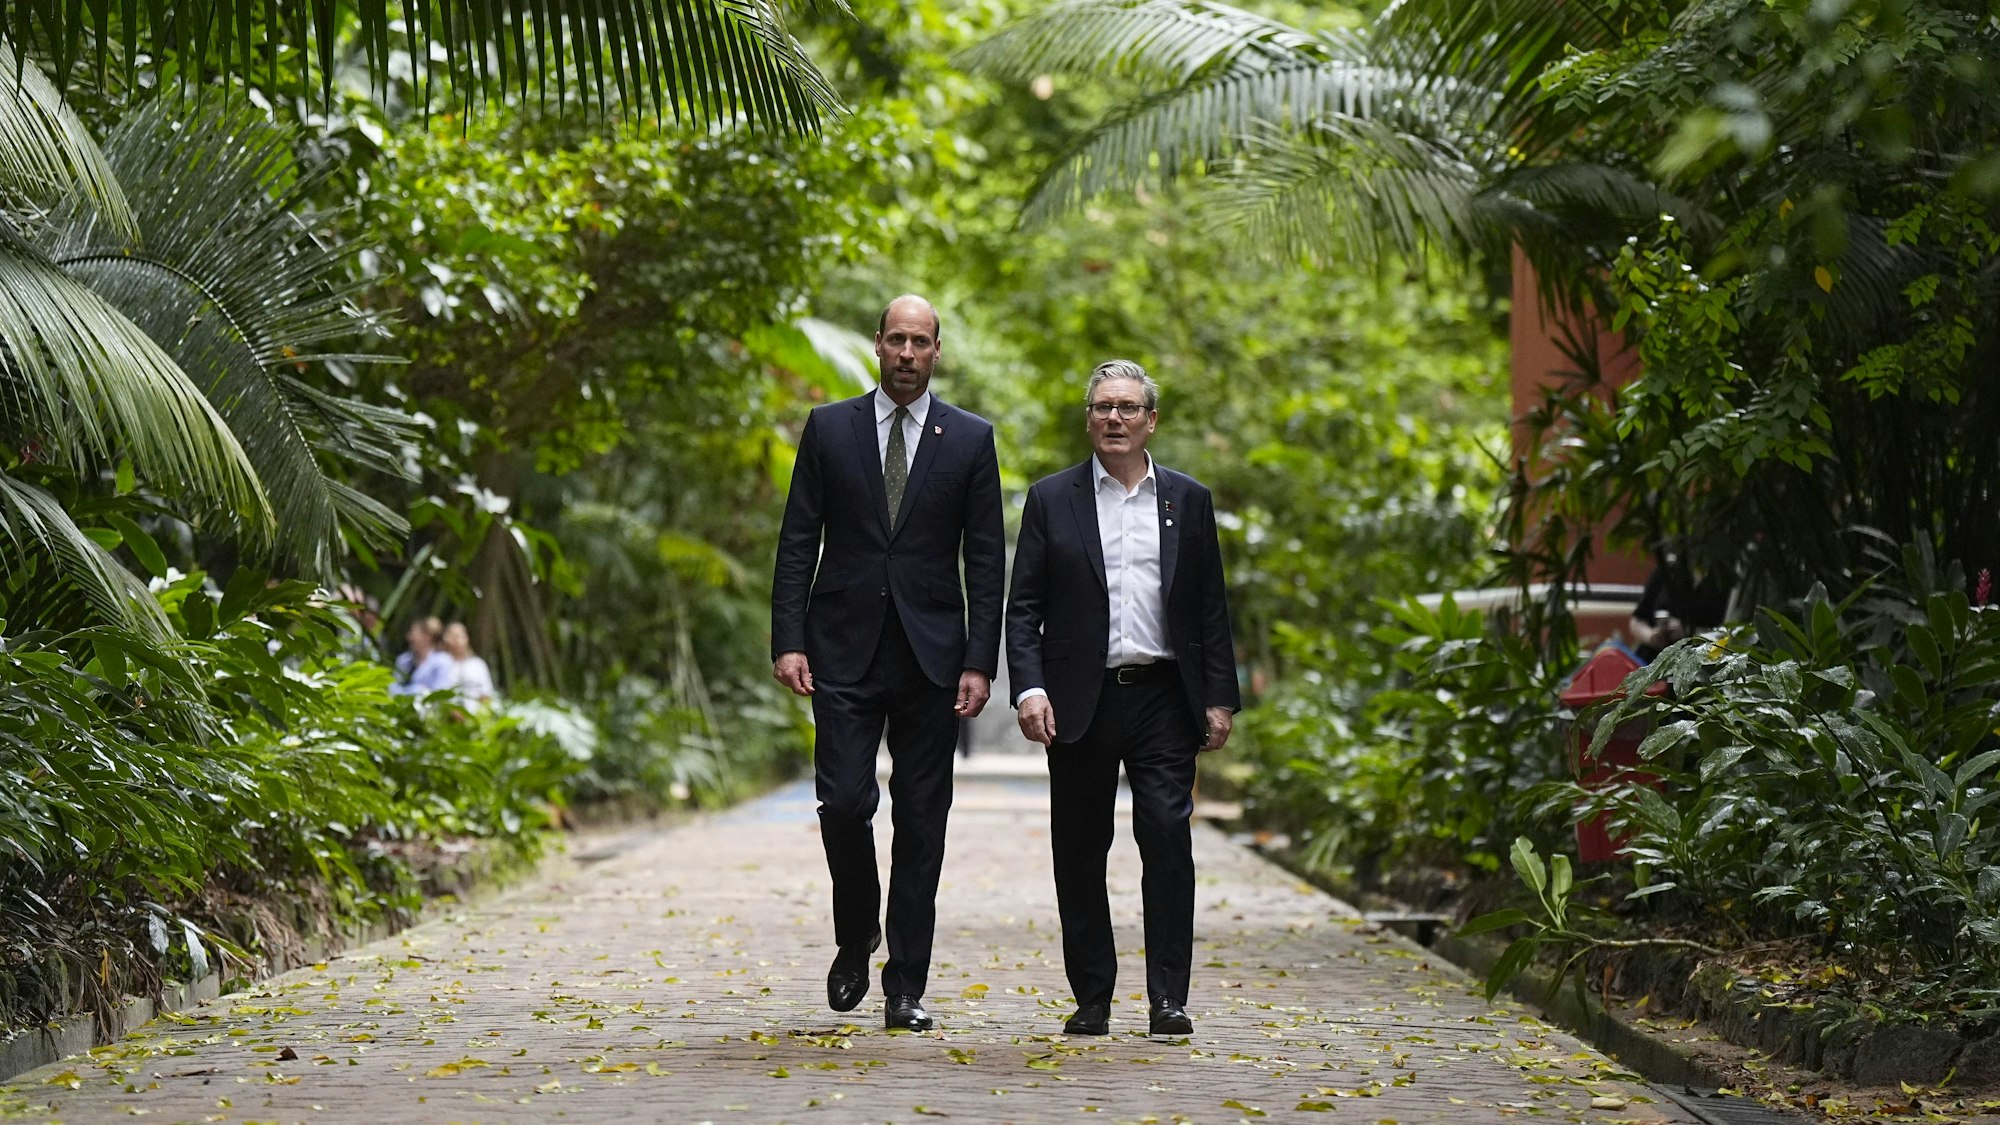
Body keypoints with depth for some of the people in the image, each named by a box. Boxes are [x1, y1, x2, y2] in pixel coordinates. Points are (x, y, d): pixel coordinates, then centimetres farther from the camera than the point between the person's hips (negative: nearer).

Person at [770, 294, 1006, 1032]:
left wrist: (980, 662, -4)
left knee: (921, 822, 2)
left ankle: (906, 989, 8)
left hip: (931, 654, 0)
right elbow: (798, 542, 4)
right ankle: (855, 940, 16)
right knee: (844, 802, -10)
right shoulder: (829, 428, 6)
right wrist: (788, 641, -6)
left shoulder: (970, 439, 5)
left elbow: (986, 559, 4)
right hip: (845, 651, 0)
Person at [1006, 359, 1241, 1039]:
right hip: (1081, 702, 0)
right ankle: (1092, 999, 13)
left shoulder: (1188, 500, 11)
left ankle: (1169, 999, -6)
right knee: (1080, 854, 3)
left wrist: (1219, 699, 4)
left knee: (1169, 840, -9)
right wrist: (1029, 688, -10)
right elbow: (1024, 607, 3)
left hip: (1163, 701, 0)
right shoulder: (1052, 499, 7)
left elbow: (1211, 609, 11)